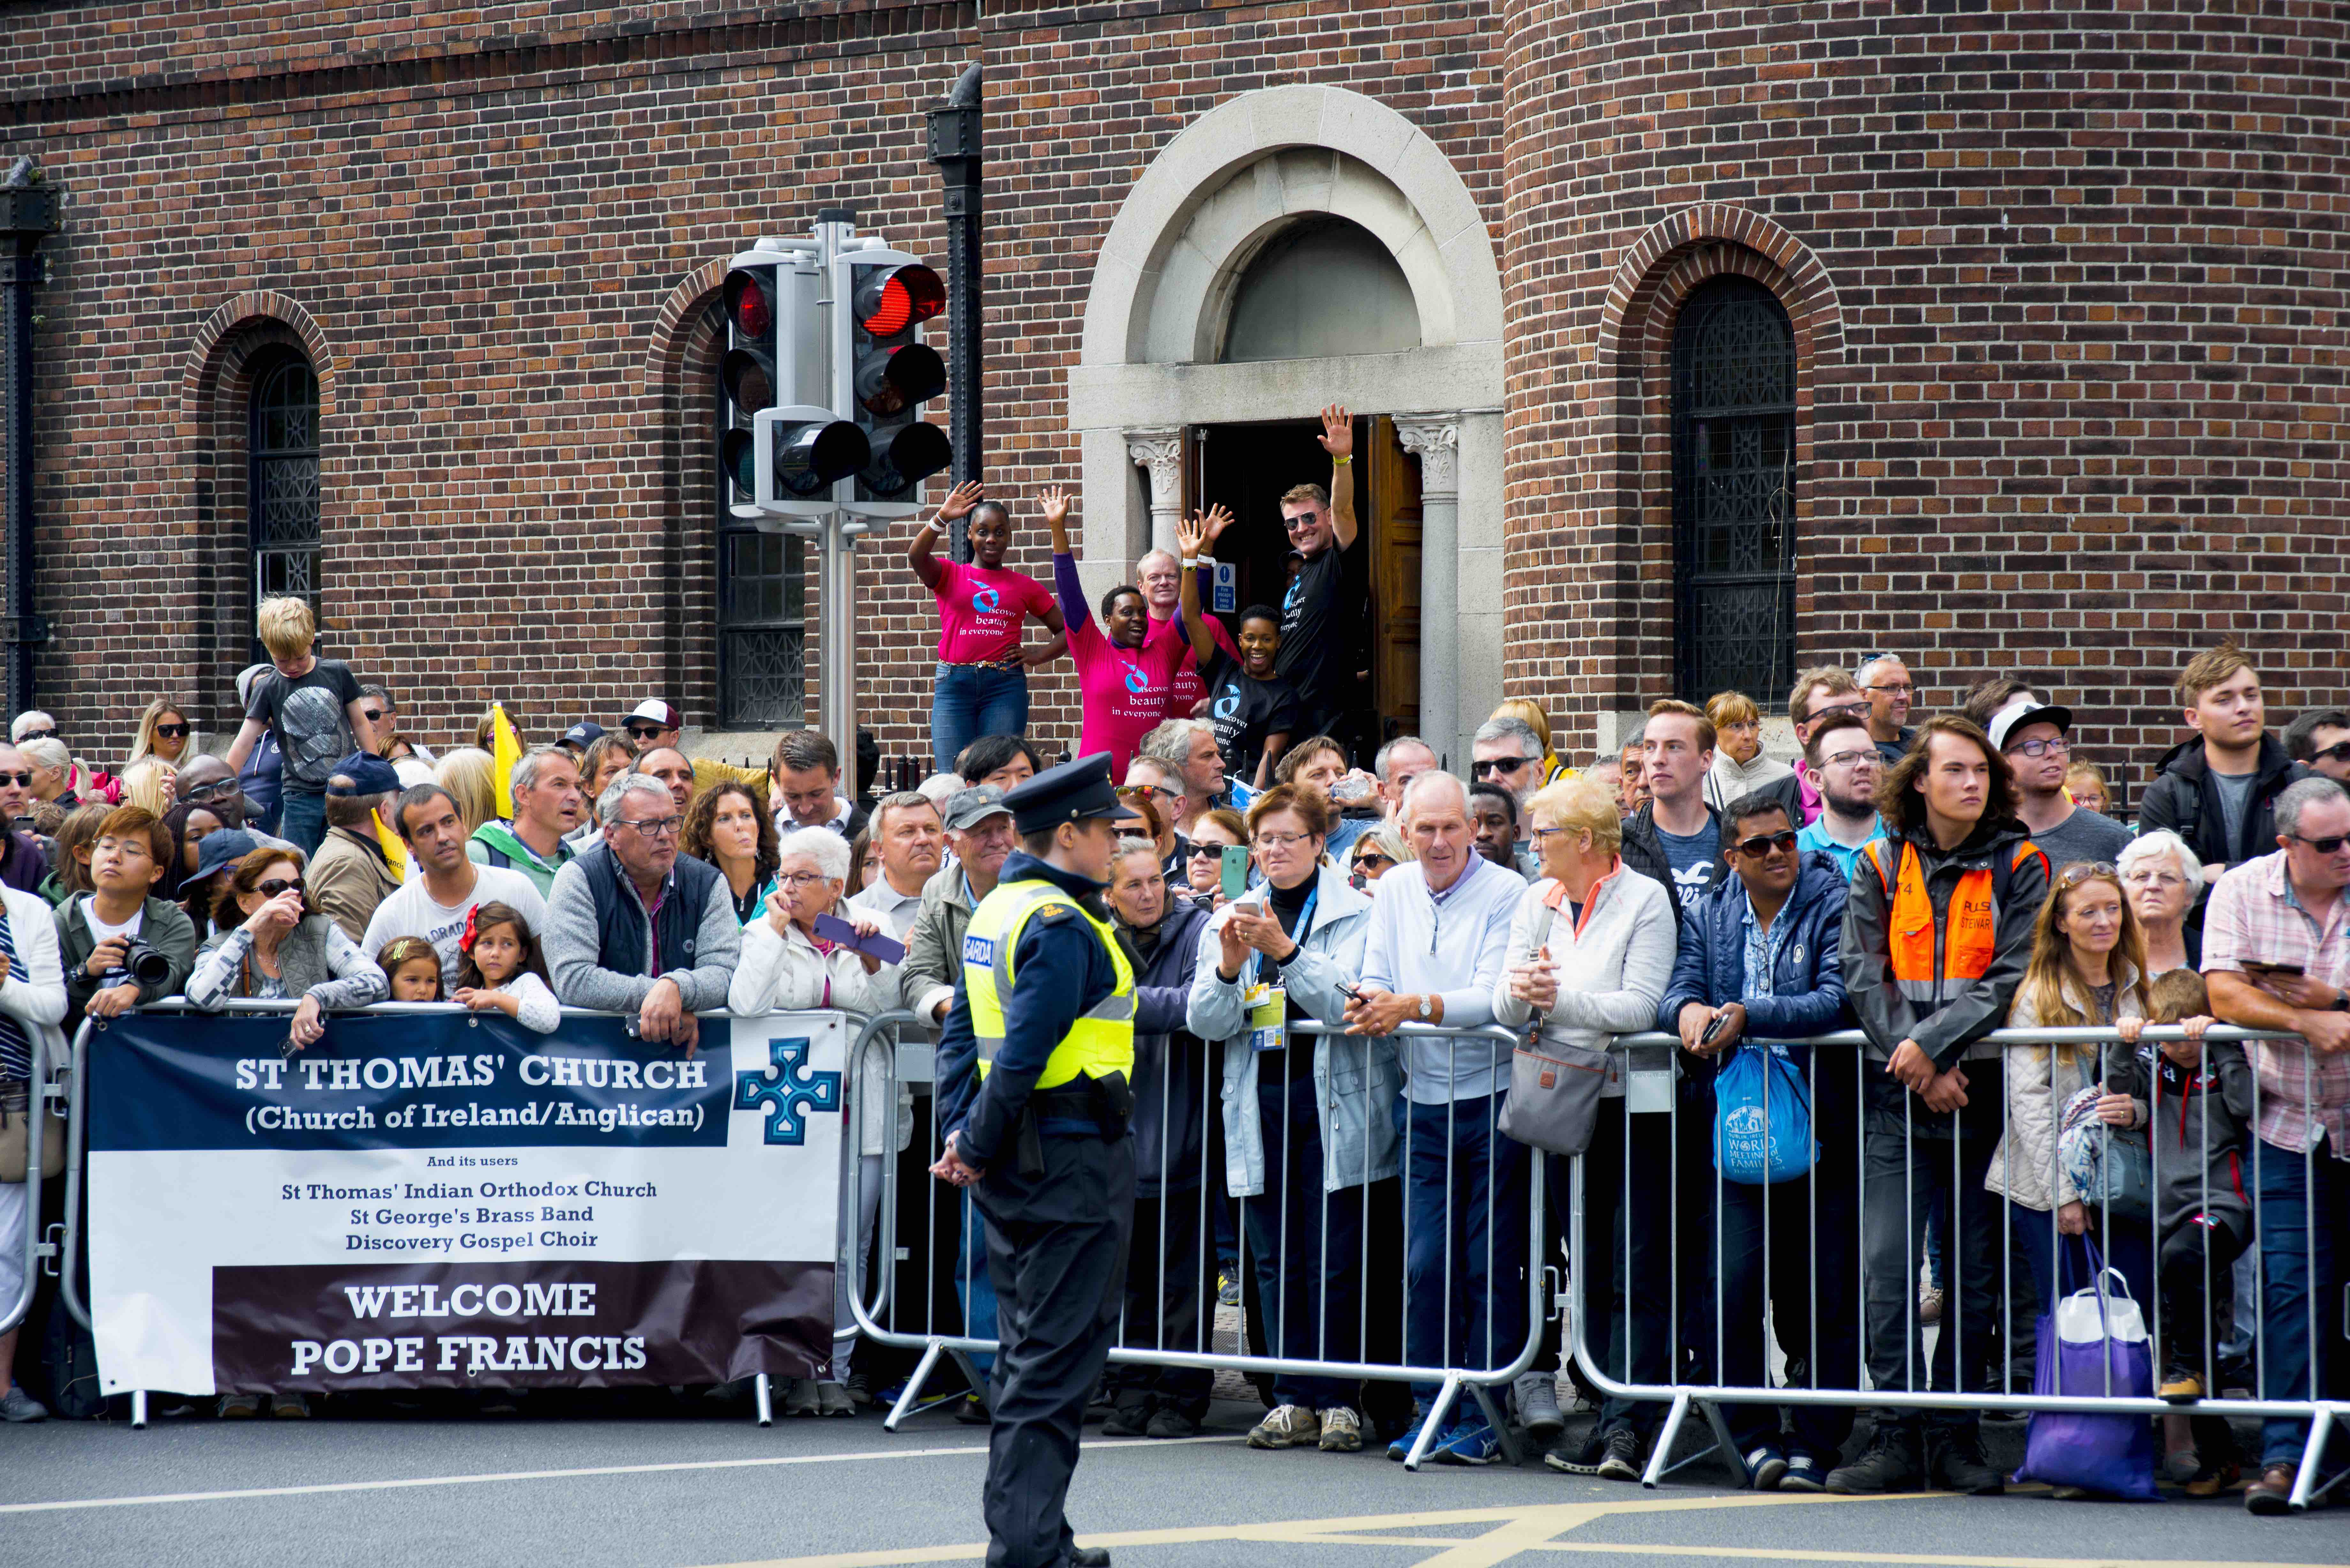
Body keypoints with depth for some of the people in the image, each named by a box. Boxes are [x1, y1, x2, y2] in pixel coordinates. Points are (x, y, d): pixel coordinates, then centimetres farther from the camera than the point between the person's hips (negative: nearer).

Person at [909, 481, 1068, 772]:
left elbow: (1067, 631, 20)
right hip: (954, 685, 0)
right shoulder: (949, 575, 12)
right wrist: (941, 518, -22)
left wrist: (1037, 655, 3)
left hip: (1006, 685, 0)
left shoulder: (1024, 586, 15)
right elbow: (916, 556, -9)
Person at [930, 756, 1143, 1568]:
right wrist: (980, 1149, -13)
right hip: (1073, 1160, -10)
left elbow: (962, 1032, 15)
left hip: (1019, 1160, 10)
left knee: (1027, 1348, 15)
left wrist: (963, 1130, 9)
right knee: (1057, 1357, -6)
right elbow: (1023, 1052, -22)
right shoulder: (1063, 924, -17)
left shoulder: (996, 910, 13)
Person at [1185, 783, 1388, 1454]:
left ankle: (1338, 1398, 3)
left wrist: (1285, 951, -20)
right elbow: (1207, 1021, 6)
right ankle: (1294, 1399, 9)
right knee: (1277, 1259, 4)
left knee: (1335, 1259, -4)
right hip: (1260, 1103, 4)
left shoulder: (1355, 915, 1)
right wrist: (1230, 966, -13)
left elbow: (1348, 1005, -11)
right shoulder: (1232, 920, 13)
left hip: (1334, 1100, -4)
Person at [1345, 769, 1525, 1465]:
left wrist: (1417, 1007, -28)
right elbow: (1377, 985, 8)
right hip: (1426, 1102, 4)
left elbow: (1495, 999, -16)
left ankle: (1483, 1414, 4)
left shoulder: (1505, 893, -8)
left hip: (1494, 1097, -4)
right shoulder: (1395, 891, 10)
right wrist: (1371, 1004, -15)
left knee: (1490, 1263, -2)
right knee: (1426, 1263, 1)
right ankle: (1430, 1409, 9)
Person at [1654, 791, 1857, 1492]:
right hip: (1742, 1132, 3)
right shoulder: (1708, 916, 12)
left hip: (1824, 1133, -3)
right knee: (1733, 1291, -8)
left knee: (1828, 1297, -1)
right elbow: (1675, 992, 7)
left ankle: (1815, 1444, 8)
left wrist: (1748, 1016, -22)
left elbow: (1838, 1000, -14)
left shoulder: (1833, 904, -2)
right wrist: (1688, 1009, -17)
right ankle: (1757, 1439, 3)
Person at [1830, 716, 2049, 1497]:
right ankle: (1898, 1438, -4)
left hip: (1982, 1088, -1)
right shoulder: (1880, 866, 8)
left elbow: (2010, 978, -5)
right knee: (1886, 1265, -8)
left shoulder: (2018, 867, 4)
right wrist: (1917, 1067, -11)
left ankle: (1958, 1437, 9)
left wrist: (1933, 1042, -16)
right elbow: (1862, 973, 1)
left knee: (1975, 1273, 2)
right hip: (1896, 1090, 1)